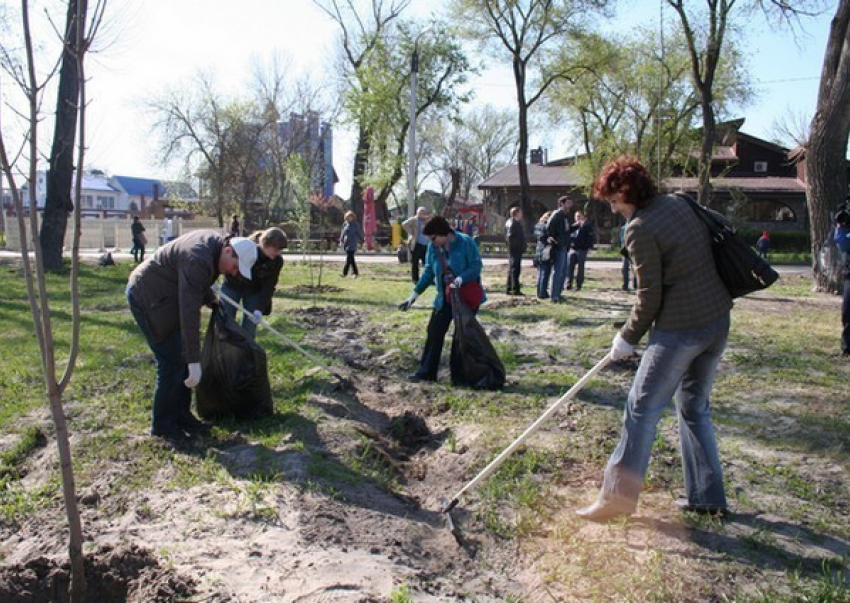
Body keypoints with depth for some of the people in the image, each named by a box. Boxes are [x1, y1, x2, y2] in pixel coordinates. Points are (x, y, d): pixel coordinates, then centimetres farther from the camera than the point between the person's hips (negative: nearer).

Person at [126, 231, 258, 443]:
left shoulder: (215, 242, -3)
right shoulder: (197, 260, -32)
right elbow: (189, 313, -34)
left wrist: (211, 300, 14)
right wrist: (194, 362, -33)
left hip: (165, 296, 10)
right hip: (147, 298, -10)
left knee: (183, 357, 9)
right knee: (172, 362, -8)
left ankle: (181, 415, 18)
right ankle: (162, 424, 5)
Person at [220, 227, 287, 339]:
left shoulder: (277, 261, -21)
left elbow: (269, 287, -17)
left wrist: (259, 309, -26)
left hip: (254, 291, 2)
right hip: (232, 287, -1)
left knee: (249, 330, -2)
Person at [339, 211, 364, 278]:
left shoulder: (355, 224, -5)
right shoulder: (345, 224, 10)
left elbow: (359, 233, -2)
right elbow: (343, 233, 19)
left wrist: (359, 241, -2)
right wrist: (341, 241, 16)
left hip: (352, 244, -6)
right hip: (346, 244, 6)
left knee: (349, 258, -11)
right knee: (351, 259, 10)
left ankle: (345, 273, -11)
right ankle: (356, 273, 19)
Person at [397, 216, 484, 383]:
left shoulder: (465, 242, -18)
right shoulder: (433, 248, -3)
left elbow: (476, 266, -17)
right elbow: (428, 272, 6)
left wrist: (461, 278, -33)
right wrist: (415, 294, 4)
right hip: (445, 296, 5)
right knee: (434, 332, 3)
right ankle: (426, 372, 11)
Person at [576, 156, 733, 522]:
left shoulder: (640, 230, -15)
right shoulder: (680, 204, 9)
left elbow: (650, 296, -14)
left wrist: (629, 338, 0)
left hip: (680, 329, -8)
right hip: (718, 319, 9)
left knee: (642, 408, 1)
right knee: (694, 407, 19)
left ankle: (618, 495, 9)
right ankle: (707, 496, 26)